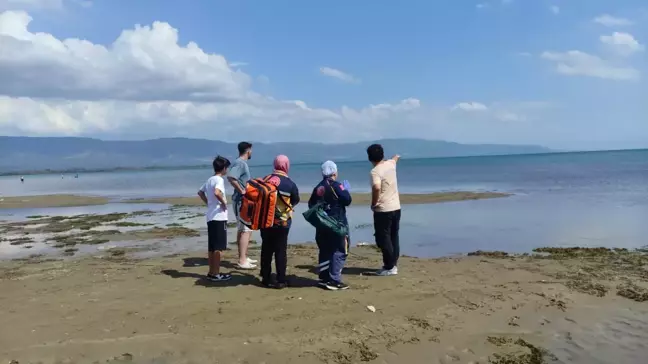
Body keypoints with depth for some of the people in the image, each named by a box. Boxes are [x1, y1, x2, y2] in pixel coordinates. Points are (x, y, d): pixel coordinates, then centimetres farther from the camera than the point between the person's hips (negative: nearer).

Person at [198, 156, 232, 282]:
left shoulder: (210, 179, 14)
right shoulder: (219, 180, -14)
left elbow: (200, 192, 27)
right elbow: (217, 193, -33)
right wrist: (224, 202, -18)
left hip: (210, 216, 9)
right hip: (219, 217, -9)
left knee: (211, 247, 13)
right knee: (219, 247, -3)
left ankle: (212, 272, 19)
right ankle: (216, 274, 1)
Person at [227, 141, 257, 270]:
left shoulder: (242, 163, 14)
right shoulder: (240, 163, -16)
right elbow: (231, 177, -31)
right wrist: (241, 191, -25)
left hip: (244, 201, 10)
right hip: (241, 201, -10)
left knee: (242, 230, 16)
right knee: (246, 230, -9)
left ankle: (243, 257, 26)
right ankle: (242, 261, -6)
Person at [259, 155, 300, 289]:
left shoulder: (266, 179, -1)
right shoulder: (290, 184, -9)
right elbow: (296, 201, 6)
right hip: (282, 222, -3)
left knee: (266, 249, 11)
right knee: (280, 251, 4)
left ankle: (266, 278, 18)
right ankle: (281, 280, 8)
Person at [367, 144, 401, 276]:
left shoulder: (375, 171, -17)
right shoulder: (390, 164, 5)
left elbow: (376, 188, -35)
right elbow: (395, 159, 31)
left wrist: (373, 204, -19)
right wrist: (396, 157, 55)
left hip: (383, 210, -8)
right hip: (396, 208, 8)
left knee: (383, 239, 1)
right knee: (394, 237, 15)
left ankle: (389, 268, 4)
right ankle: (393, 264, 23)